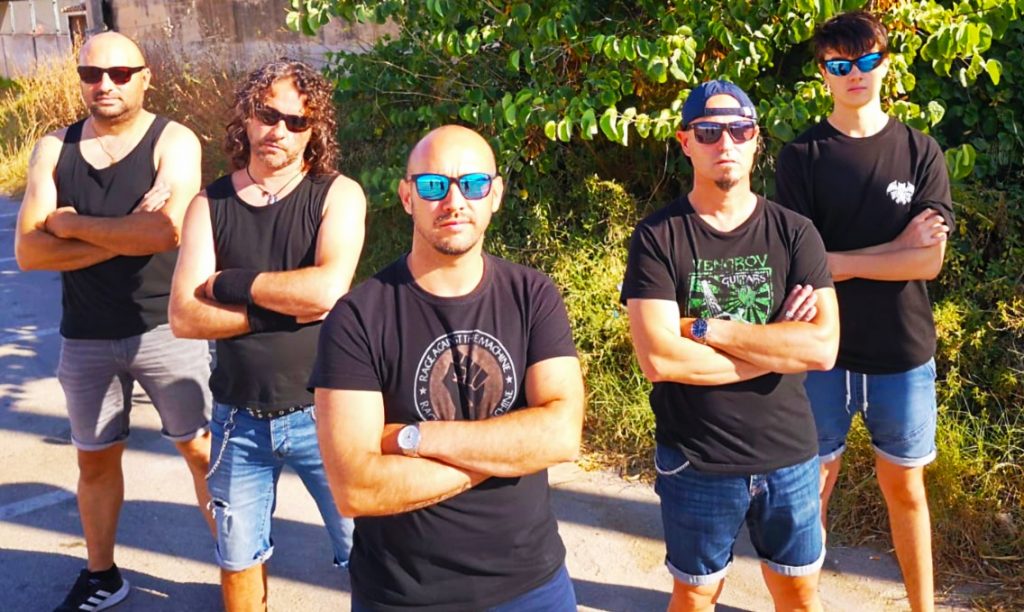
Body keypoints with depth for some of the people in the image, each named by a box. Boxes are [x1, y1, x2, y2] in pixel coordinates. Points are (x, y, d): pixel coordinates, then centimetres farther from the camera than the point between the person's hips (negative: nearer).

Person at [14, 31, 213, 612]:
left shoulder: (173, 141, -9)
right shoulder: (54, 149, 2)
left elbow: (168, 229, -26)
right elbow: (29, 251, -8)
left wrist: (71, 223, -15)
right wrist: (127, 235, -18)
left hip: (166, 327, -3)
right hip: (86, 336, 4)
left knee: (203, 449, 5)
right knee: (95, 458, 16)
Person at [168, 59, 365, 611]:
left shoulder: (337, 195, -7)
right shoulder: (210, 205, 0)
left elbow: (328, 289, -24)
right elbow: (184, 317, -10)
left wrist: (231, 283, -13)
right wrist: (286, 307, -18)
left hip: (321, 413, -3)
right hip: (239, 418, 3)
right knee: (238, 559, 19)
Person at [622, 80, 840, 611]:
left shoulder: (794, 233, -3)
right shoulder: (657, 237, -9)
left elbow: (823, 346, -15)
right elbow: (658, 360, -21)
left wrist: (708, 329, -19)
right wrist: (779, 346, -15)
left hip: (789, 454, 2)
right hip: (695, 463, -2)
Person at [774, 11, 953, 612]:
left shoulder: (921, 152, 1)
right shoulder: (802, 157, -2)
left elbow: (928, 261, -8)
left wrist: (836, 261, -15)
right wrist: (896, 246, -11)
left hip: (903, 352, 1)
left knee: (905, 487, 14)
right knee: (813, 483, 8)